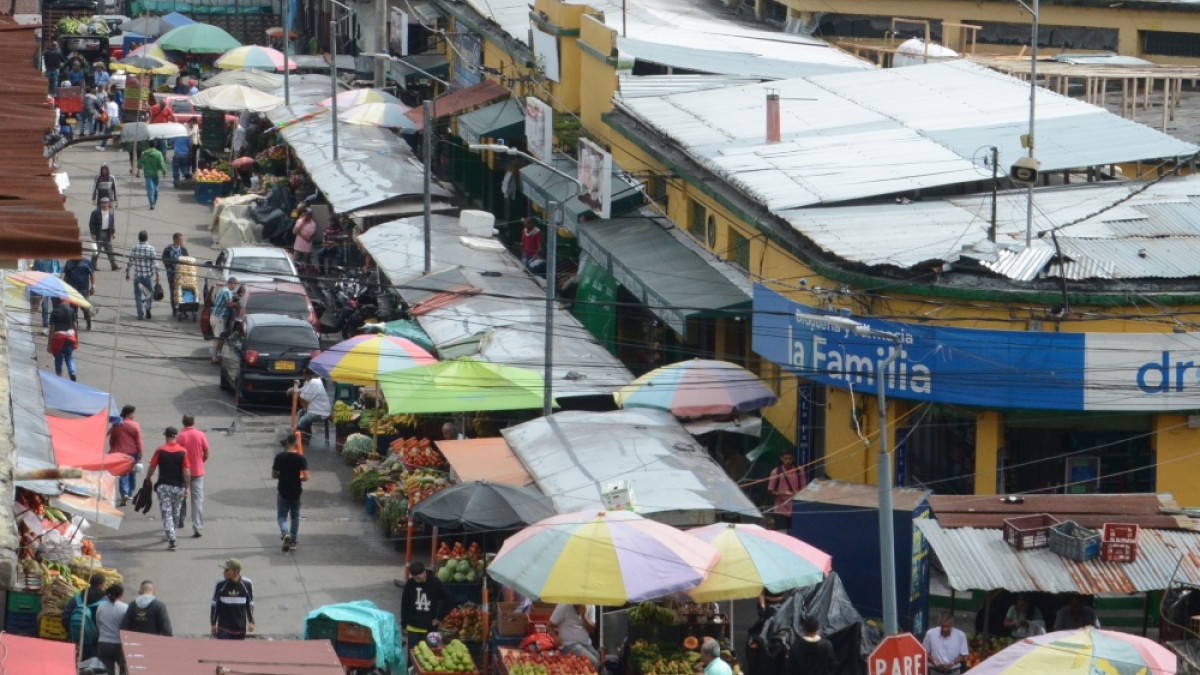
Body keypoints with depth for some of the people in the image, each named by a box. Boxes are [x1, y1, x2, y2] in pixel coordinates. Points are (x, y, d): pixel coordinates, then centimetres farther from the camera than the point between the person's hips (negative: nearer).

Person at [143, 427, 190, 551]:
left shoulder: (160, 451, -6)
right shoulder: (182, 452, -5)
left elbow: (152, 468, -2)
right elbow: (186, 472, -6)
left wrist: (148, 480, 15)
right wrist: (186, 487, 1)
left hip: (163, 486, -2)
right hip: (178, 486, 2)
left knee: (167, 513, -2)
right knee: (176, 513, 19)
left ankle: (171, 540, -13)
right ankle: (171, 535, 34)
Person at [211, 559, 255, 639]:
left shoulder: (246, 584, -4)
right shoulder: (221, 585, -7)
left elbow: (250, 604, 8)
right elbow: (214, 605, 2)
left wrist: (251, 622, 4)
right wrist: (213, 624, 3)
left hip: (240, 627, 2)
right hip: (224, 627, -2)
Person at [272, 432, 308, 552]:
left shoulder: (280, 457, -8)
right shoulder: (301, 459, -13)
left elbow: (274, 475, -3)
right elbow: (305, 477, -19)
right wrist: (298, 478, 2)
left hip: (283, 492, 0)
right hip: (296, 492, 0)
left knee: (281, 516, 11)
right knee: (295, 516, 18)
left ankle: (285, 532, -17)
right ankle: (293, 541, 22)